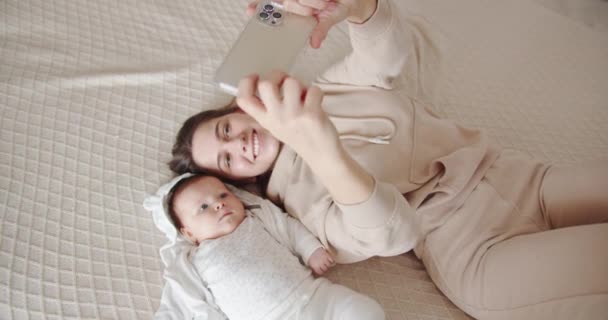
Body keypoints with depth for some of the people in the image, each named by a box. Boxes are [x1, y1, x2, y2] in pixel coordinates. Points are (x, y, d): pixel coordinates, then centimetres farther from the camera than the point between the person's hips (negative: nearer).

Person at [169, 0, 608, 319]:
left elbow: (389, 54, -9)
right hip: (474, 250, -5)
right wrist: (323, 152, -41)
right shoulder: (294, 193, -4)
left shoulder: (330, 89, 10)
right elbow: (391, 235, -21)